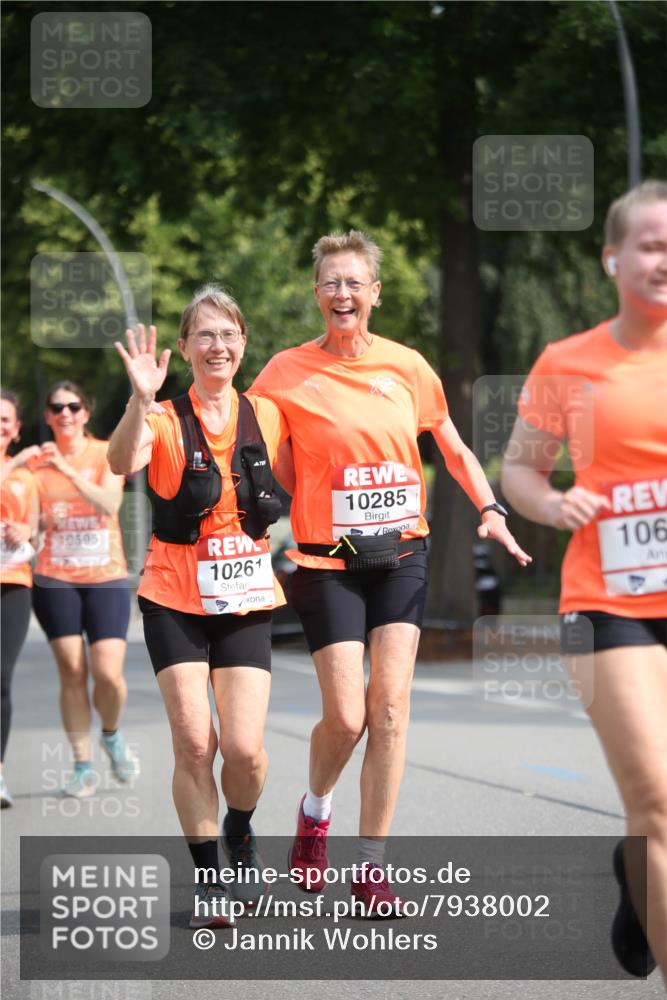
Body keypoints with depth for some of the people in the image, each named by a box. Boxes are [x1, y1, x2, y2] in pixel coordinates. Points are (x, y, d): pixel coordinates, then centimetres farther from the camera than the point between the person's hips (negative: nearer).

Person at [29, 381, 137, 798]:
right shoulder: (38, 462, 5)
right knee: (72, 672, -3)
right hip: (55, 579, 1)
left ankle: (112, 735, 20)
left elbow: (111, 504, -15)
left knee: (108, 673, -10)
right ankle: (83, 766, 6)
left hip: (106, 578, -1)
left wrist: (69, 471, -25)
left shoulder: (106, 453, 1)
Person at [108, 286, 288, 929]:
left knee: (244, 748, -9)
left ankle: (239, 832, 23)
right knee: (194, 744, -7)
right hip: (175, 600, -2)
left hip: (245, 602, 2)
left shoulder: (266, 417, 5)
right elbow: (122, 463, -27)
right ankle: (208, 881, 9)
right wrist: (141, 399, -42)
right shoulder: (165, 421, -6)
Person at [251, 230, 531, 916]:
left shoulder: (407, 367, 5)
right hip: (328, 559, -2)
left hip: (401, 551, 2)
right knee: (346, 717, -8)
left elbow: (453, 449, 17)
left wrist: (490, 509, 5)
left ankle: (371, 866, 3)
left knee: (389, 707, -6)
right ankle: (315, 810, 26)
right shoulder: (288, 372, -3)